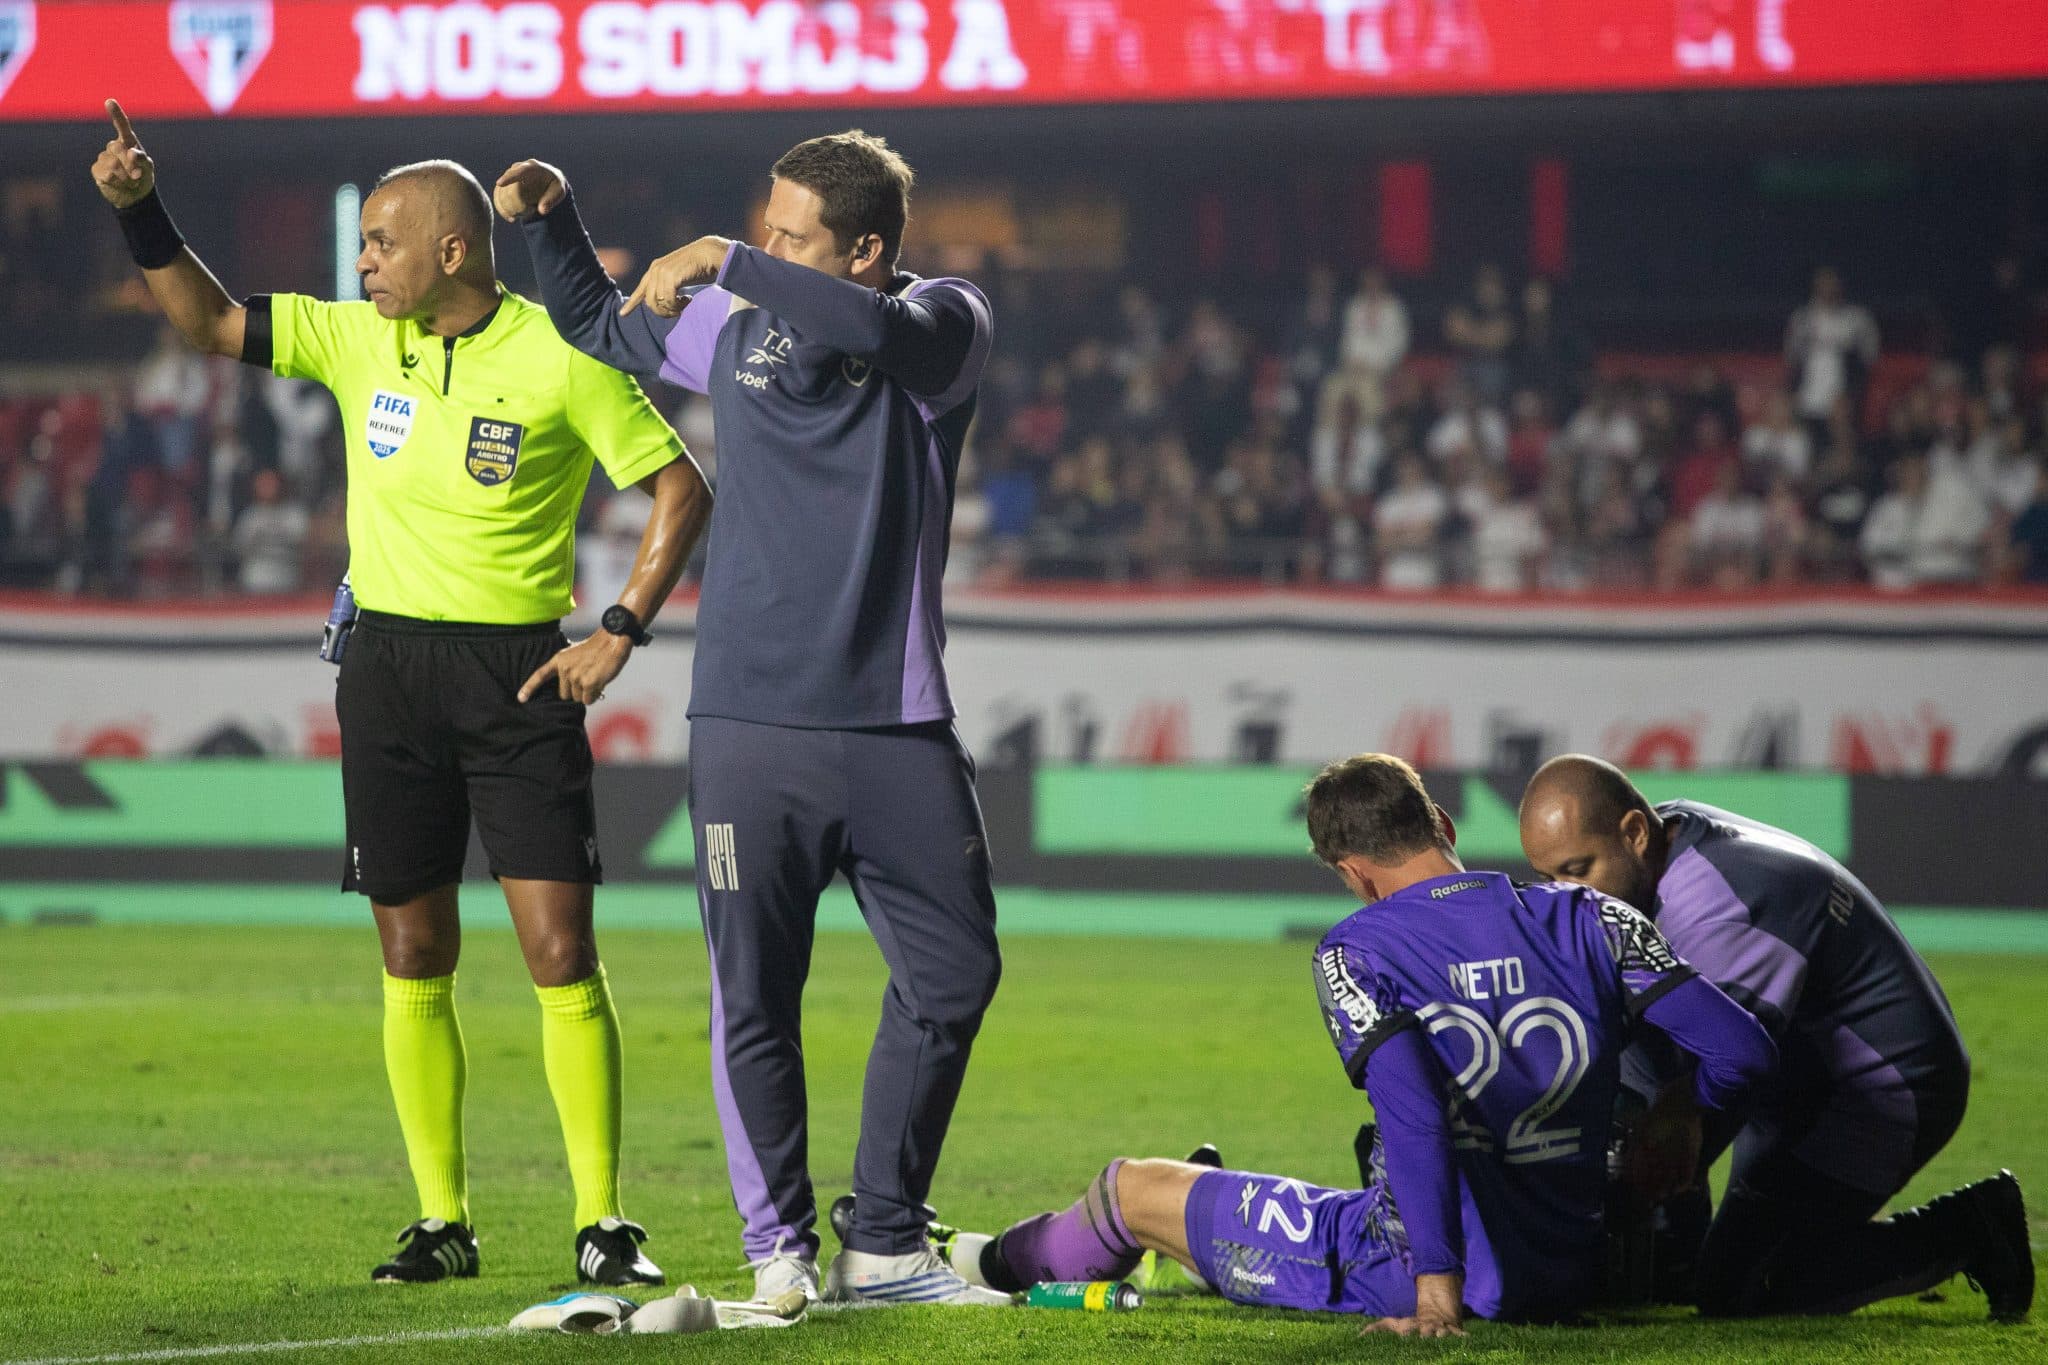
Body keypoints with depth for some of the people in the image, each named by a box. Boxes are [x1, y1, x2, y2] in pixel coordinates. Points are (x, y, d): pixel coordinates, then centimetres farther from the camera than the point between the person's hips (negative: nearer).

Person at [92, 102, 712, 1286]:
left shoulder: (560, 359, -9)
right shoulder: (355, 341, 4)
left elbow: (682, 489, -5)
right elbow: (210, 322, 12)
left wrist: (621, 634, -9)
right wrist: (141, 211, -2)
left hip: (518, 673, -4)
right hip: (387, 664, 4)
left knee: (561, 951, -9)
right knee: (414, 957, 6)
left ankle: (604, 1222, -4)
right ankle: (444, 1223, 14)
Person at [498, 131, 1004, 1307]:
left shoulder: (946, 326, -2)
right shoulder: (732, 325, 8)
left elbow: (881, 332, -27)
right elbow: (598, 325, 26)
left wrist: (727, 264, -26)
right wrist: (553, 217, 11)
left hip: (896, 725, -1)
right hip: (750, 724, 1)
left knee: (955, 974, 0)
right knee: (755, 998, -2)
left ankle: (884, 1246, 13)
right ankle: (781, 1246, 9)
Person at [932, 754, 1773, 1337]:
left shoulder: (1356, 951, -10)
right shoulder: (1585, 920, 0)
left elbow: (1413, 1110, -25)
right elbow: (1741, 1051, -7)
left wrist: (1437, 1284, -25)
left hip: (1420, 1275, -5)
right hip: (1571, 1279, 5)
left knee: (1135, 1188, 19)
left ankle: (1012, 1262, 49)